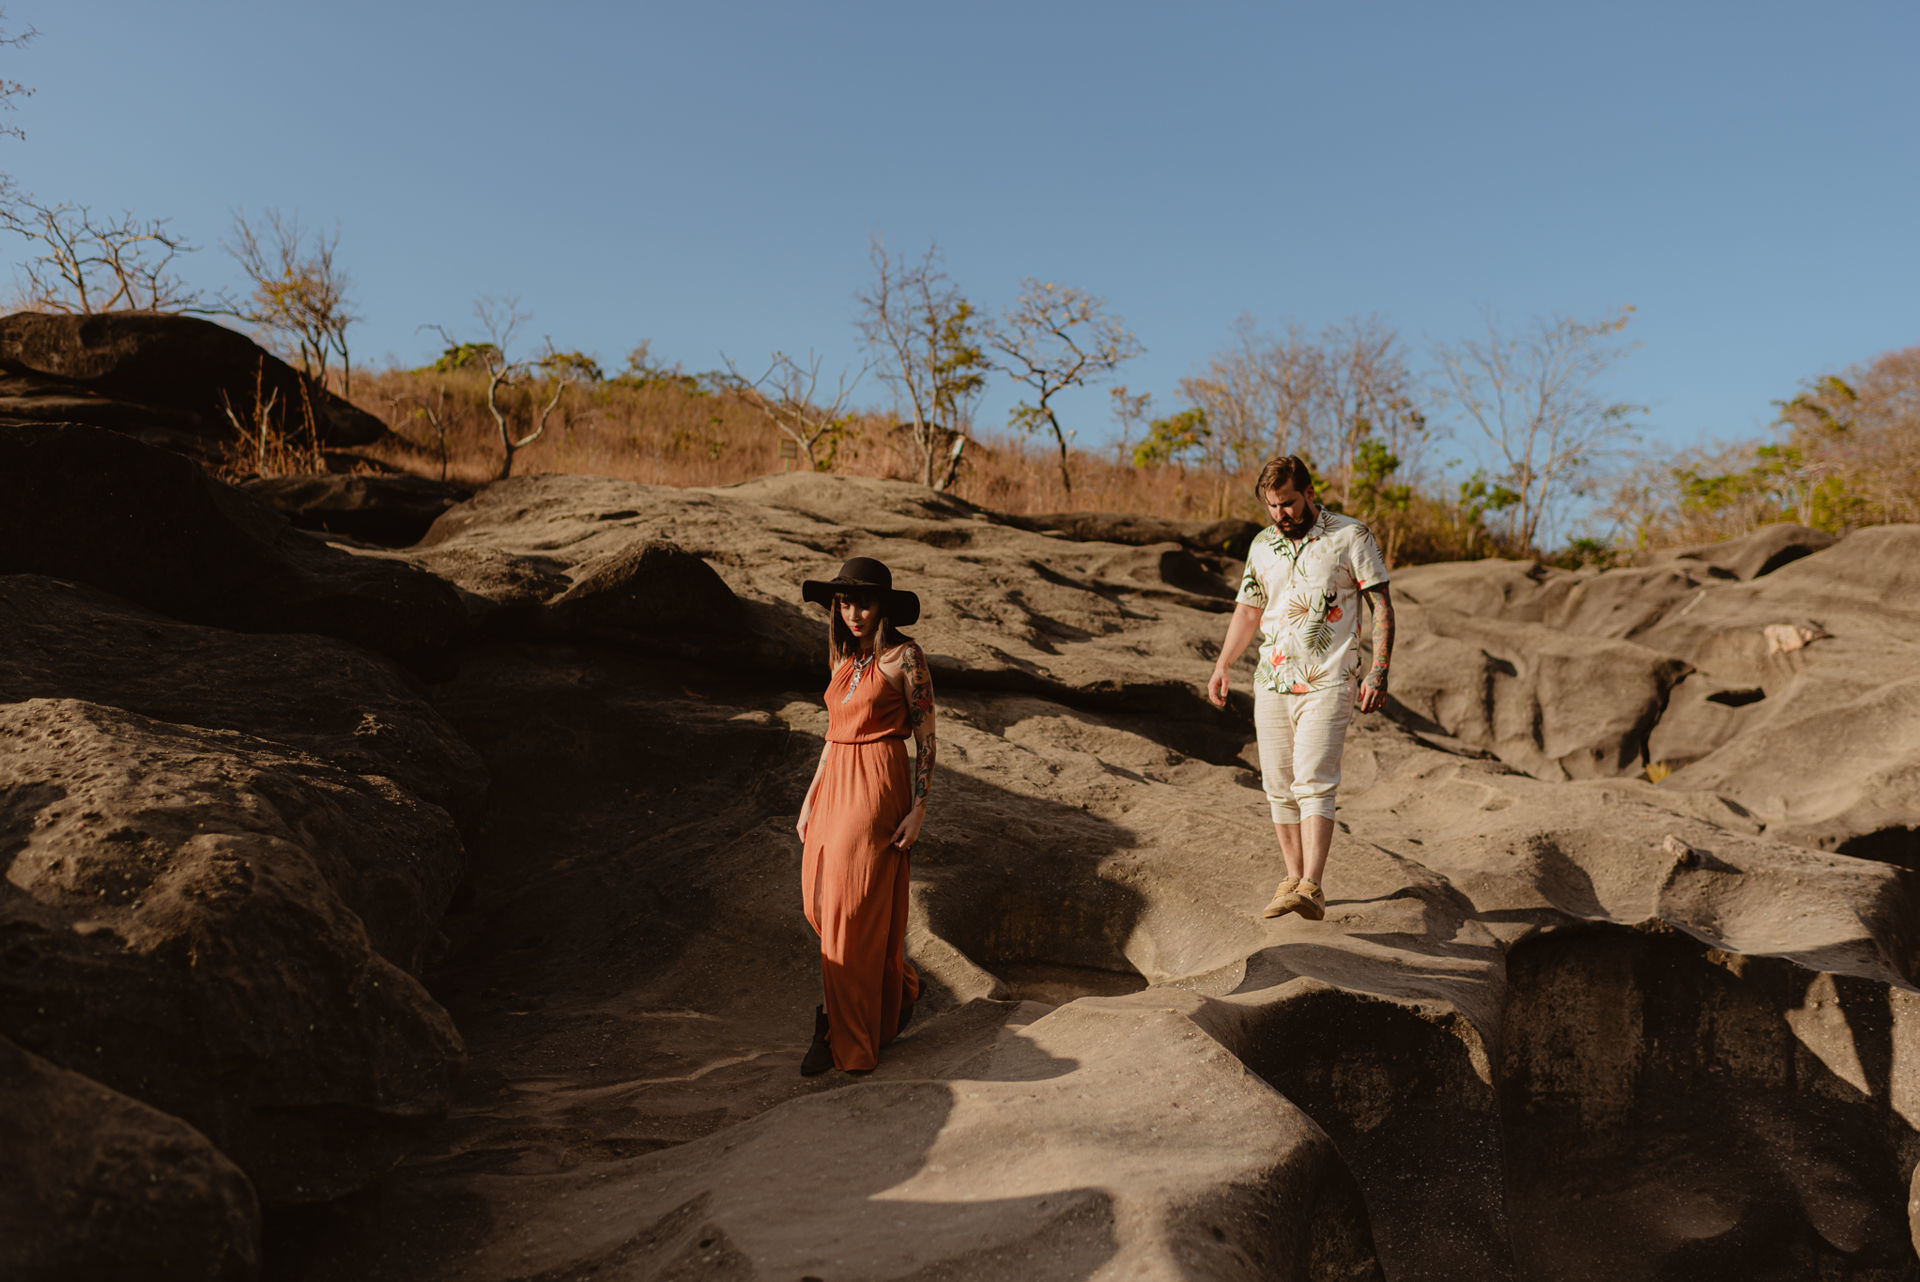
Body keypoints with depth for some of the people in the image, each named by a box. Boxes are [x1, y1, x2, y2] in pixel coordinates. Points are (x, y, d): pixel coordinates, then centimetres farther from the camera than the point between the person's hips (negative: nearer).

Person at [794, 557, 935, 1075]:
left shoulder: (904, 657, -7)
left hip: (876, 788, -7)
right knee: (820, 904, 9)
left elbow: (926, 739, -6)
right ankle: (900, 987, 30)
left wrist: (918, 810, -12)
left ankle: (843, 1041, 8)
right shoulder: (844, 659, 14)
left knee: (851, 913, -4)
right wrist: (810, 798, 16)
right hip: (833, 786, 7)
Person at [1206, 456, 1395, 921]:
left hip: (1327, 683, -5)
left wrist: (1378, 674, -11)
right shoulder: (1262, 545, 12)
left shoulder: (1351, 536, -2)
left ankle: (1312, 888, -20)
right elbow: (1248, 608, 23)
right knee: (1279, 786, 6)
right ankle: (1293, 880, 17)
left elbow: (1382, 607, -2)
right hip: (1272, 681, 5)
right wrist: (1222, 664, 12)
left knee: (1313, 783, -16)